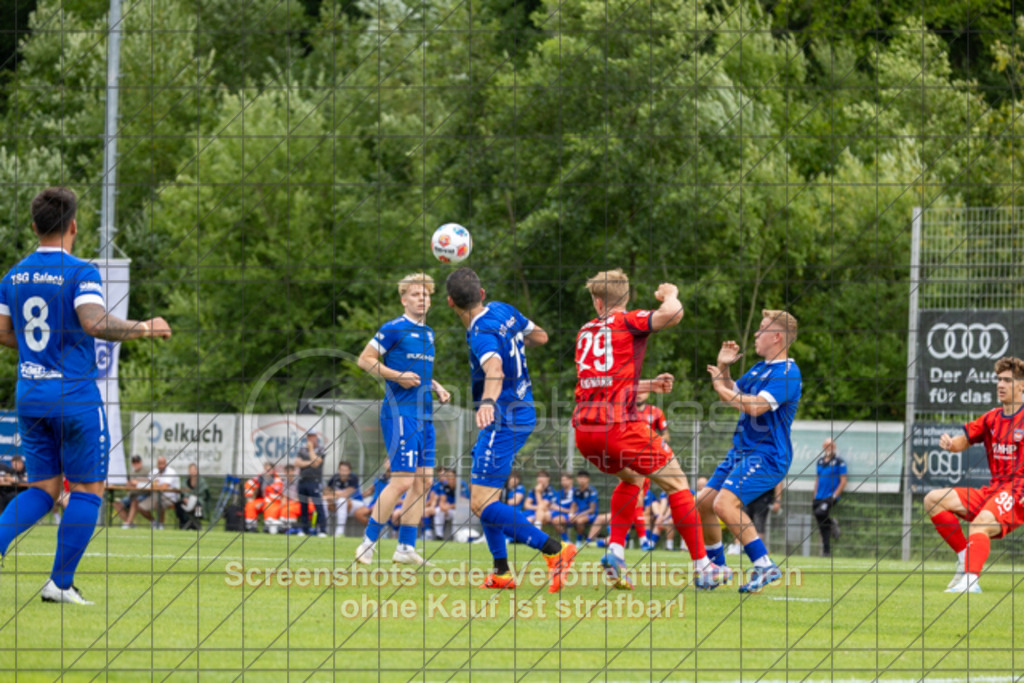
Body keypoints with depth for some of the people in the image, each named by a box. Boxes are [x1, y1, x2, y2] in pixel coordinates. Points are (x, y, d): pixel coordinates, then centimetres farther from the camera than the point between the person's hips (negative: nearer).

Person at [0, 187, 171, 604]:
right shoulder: (79, 273, -12)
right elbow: (95, 323, -27)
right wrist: (143, 329, -14)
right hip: (75, 396, -6)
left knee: (42, 489, 14)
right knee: (87, 490, 5)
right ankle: (61, 584, 2)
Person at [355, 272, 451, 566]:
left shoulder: (428, 333, 17)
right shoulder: (394, 329, -7)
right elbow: (365, 359, -6)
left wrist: (437, 388, 13)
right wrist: (398, 376, -16)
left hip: (424, 415, 8)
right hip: (400, 412, -8)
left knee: (424, 480, 4)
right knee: (403, 481, -13)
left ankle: (406, 547, 9)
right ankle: (367, 543, -3)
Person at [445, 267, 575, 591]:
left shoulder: (482, 334, -24)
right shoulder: (503, 311, 3)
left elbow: (495, 370, -44)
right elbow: (540, 336, 20)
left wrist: (488, 402, -62)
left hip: (504, 421, -10)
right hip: (521, 412, 10)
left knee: (483, 504, -13)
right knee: (481, 492, 19)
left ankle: (554, 550, -19)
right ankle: (501, 571, 19)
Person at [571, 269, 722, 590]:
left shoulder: (585, 332, 21)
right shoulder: (629, 322, 1)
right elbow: (672, 314, -17)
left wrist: (648, 385, 36)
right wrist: (670, 294, 5)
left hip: (583, 429, 6)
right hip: (620, 425, -6)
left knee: (632, 478, 31)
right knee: (676, 484, 9)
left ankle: (615, 550, 11)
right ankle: (702, 567, 7)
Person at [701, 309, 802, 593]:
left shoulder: (787, 373, -16)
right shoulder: (760, 368, 14)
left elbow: (755, 406, -27)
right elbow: (731, 393, 26)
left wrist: (723, 388, -15)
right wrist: (723, 367, 10)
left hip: (767, 455, -10)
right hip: (741, 450, 10)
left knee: (724, 503, -26)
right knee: (704, 503, 10)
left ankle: (765, 566, -23)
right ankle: (717, 568, 24)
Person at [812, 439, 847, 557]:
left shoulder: (839, 462, -4)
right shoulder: (820, 462, 15)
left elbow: (843, 481, -6)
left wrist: (834, 496, -14)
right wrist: (815, 497, 14)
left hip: (830, 497, -6)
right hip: (819, 497, 6)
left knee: (820, 512, -30)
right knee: (822, 526, 4)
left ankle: (832, 524, 1)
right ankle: (826, 551, 10)